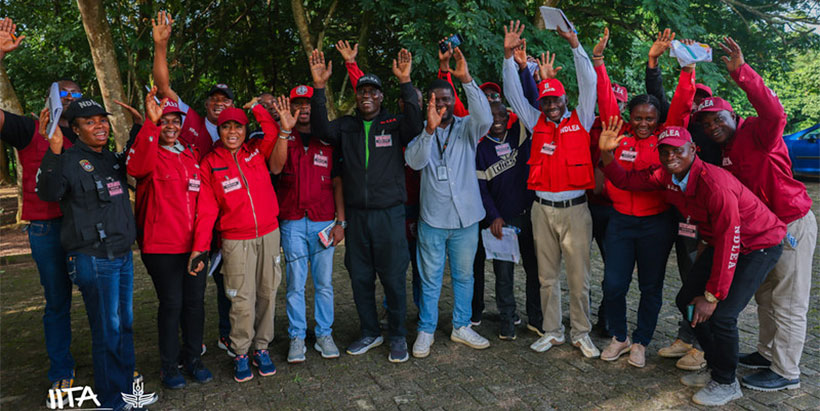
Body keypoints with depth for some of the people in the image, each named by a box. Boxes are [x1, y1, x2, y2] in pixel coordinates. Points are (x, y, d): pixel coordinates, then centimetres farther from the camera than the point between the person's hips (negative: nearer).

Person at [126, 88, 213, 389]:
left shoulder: (192, 156, 14)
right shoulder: (150, 155, -3)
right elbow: (137, 166, -29)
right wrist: (150, 123, -36)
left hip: (194, 244, 5)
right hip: (162, 245, -5)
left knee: (195, 301, 11)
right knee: (171, 303, 2)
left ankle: (193, 359, 27)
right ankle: (168, 366, 19)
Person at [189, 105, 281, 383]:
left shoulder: (257, 151, 6)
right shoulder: (209, 164, -1)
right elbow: (206, 209, -3)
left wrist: (256, 107, -7)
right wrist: (199, 247, -8)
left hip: (269, 234, 3)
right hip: (236, 240, -3)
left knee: (267, 292, 9)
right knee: (242, 299, -3)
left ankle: (261, 348, 24)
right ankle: (240, 354, 16)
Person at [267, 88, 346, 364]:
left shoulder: (327, 140, 10)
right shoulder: (283, 138, 7)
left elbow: (337, 183, 9)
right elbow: (275, 168, -13)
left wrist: (340, 221, 1)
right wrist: (285, 130, -22)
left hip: (323, 222, 1)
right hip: (292, 222, -1)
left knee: (324, 282, 6)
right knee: (295, 283, 3)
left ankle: (324, 334, 18)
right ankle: (297, 337, 14)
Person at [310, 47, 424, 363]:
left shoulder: (394, 124, 1)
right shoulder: (346, 126, 8)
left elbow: (415, 124, -20)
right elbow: (321, 130, -10)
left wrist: (405, 83, -28)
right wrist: (319, 88, -19)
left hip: (389, 213, -3)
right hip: (356, 215, 3)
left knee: (393, 277, 3)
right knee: (360, 277, 12)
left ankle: (397, 336, 20)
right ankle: (370, 333, 29)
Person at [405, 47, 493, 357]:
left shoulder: (467, 128, 1)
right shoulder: (422, 131, 1)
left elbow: (485, 118, -21)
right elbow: (414, 161, -17)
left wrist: (467, 79, -29)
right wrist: (430, 130, -33)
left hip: (465, 216, 1)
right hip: (432, 218, -1)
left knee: (464, 275, 14)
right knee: (430, 278, 8)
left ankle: (461, 326, 30)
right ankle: (426, 331, 22)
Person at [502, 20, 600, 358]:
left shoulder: (580, 120, 5)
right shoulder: (536, 123, 10)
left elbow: (589, 84, -3)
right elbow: (513, 93, 8)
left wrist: (575, 45, -9)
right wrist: (509, 55, -1)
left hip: (575, 209, -2)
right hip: (543, 209, 3)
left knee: (579, 277, 3)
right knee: (547, 276, 10)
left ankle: (581, 333, 18)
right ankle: (552, 332, 22)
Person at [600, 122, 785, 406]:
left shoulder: (714, 183, -33)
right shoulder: (666, 176, -9)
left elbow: (729, 243, -30)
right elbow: (626, 180, 1)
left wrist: (712, 296, -24)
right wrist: (606, 153, -19)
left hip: (759, 245, -8)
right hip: (720, 242, 8)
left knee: (721, 314, -17)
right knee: (686, 300, 4)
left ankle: (727, 384, 9)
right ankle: (716, 369, 23)